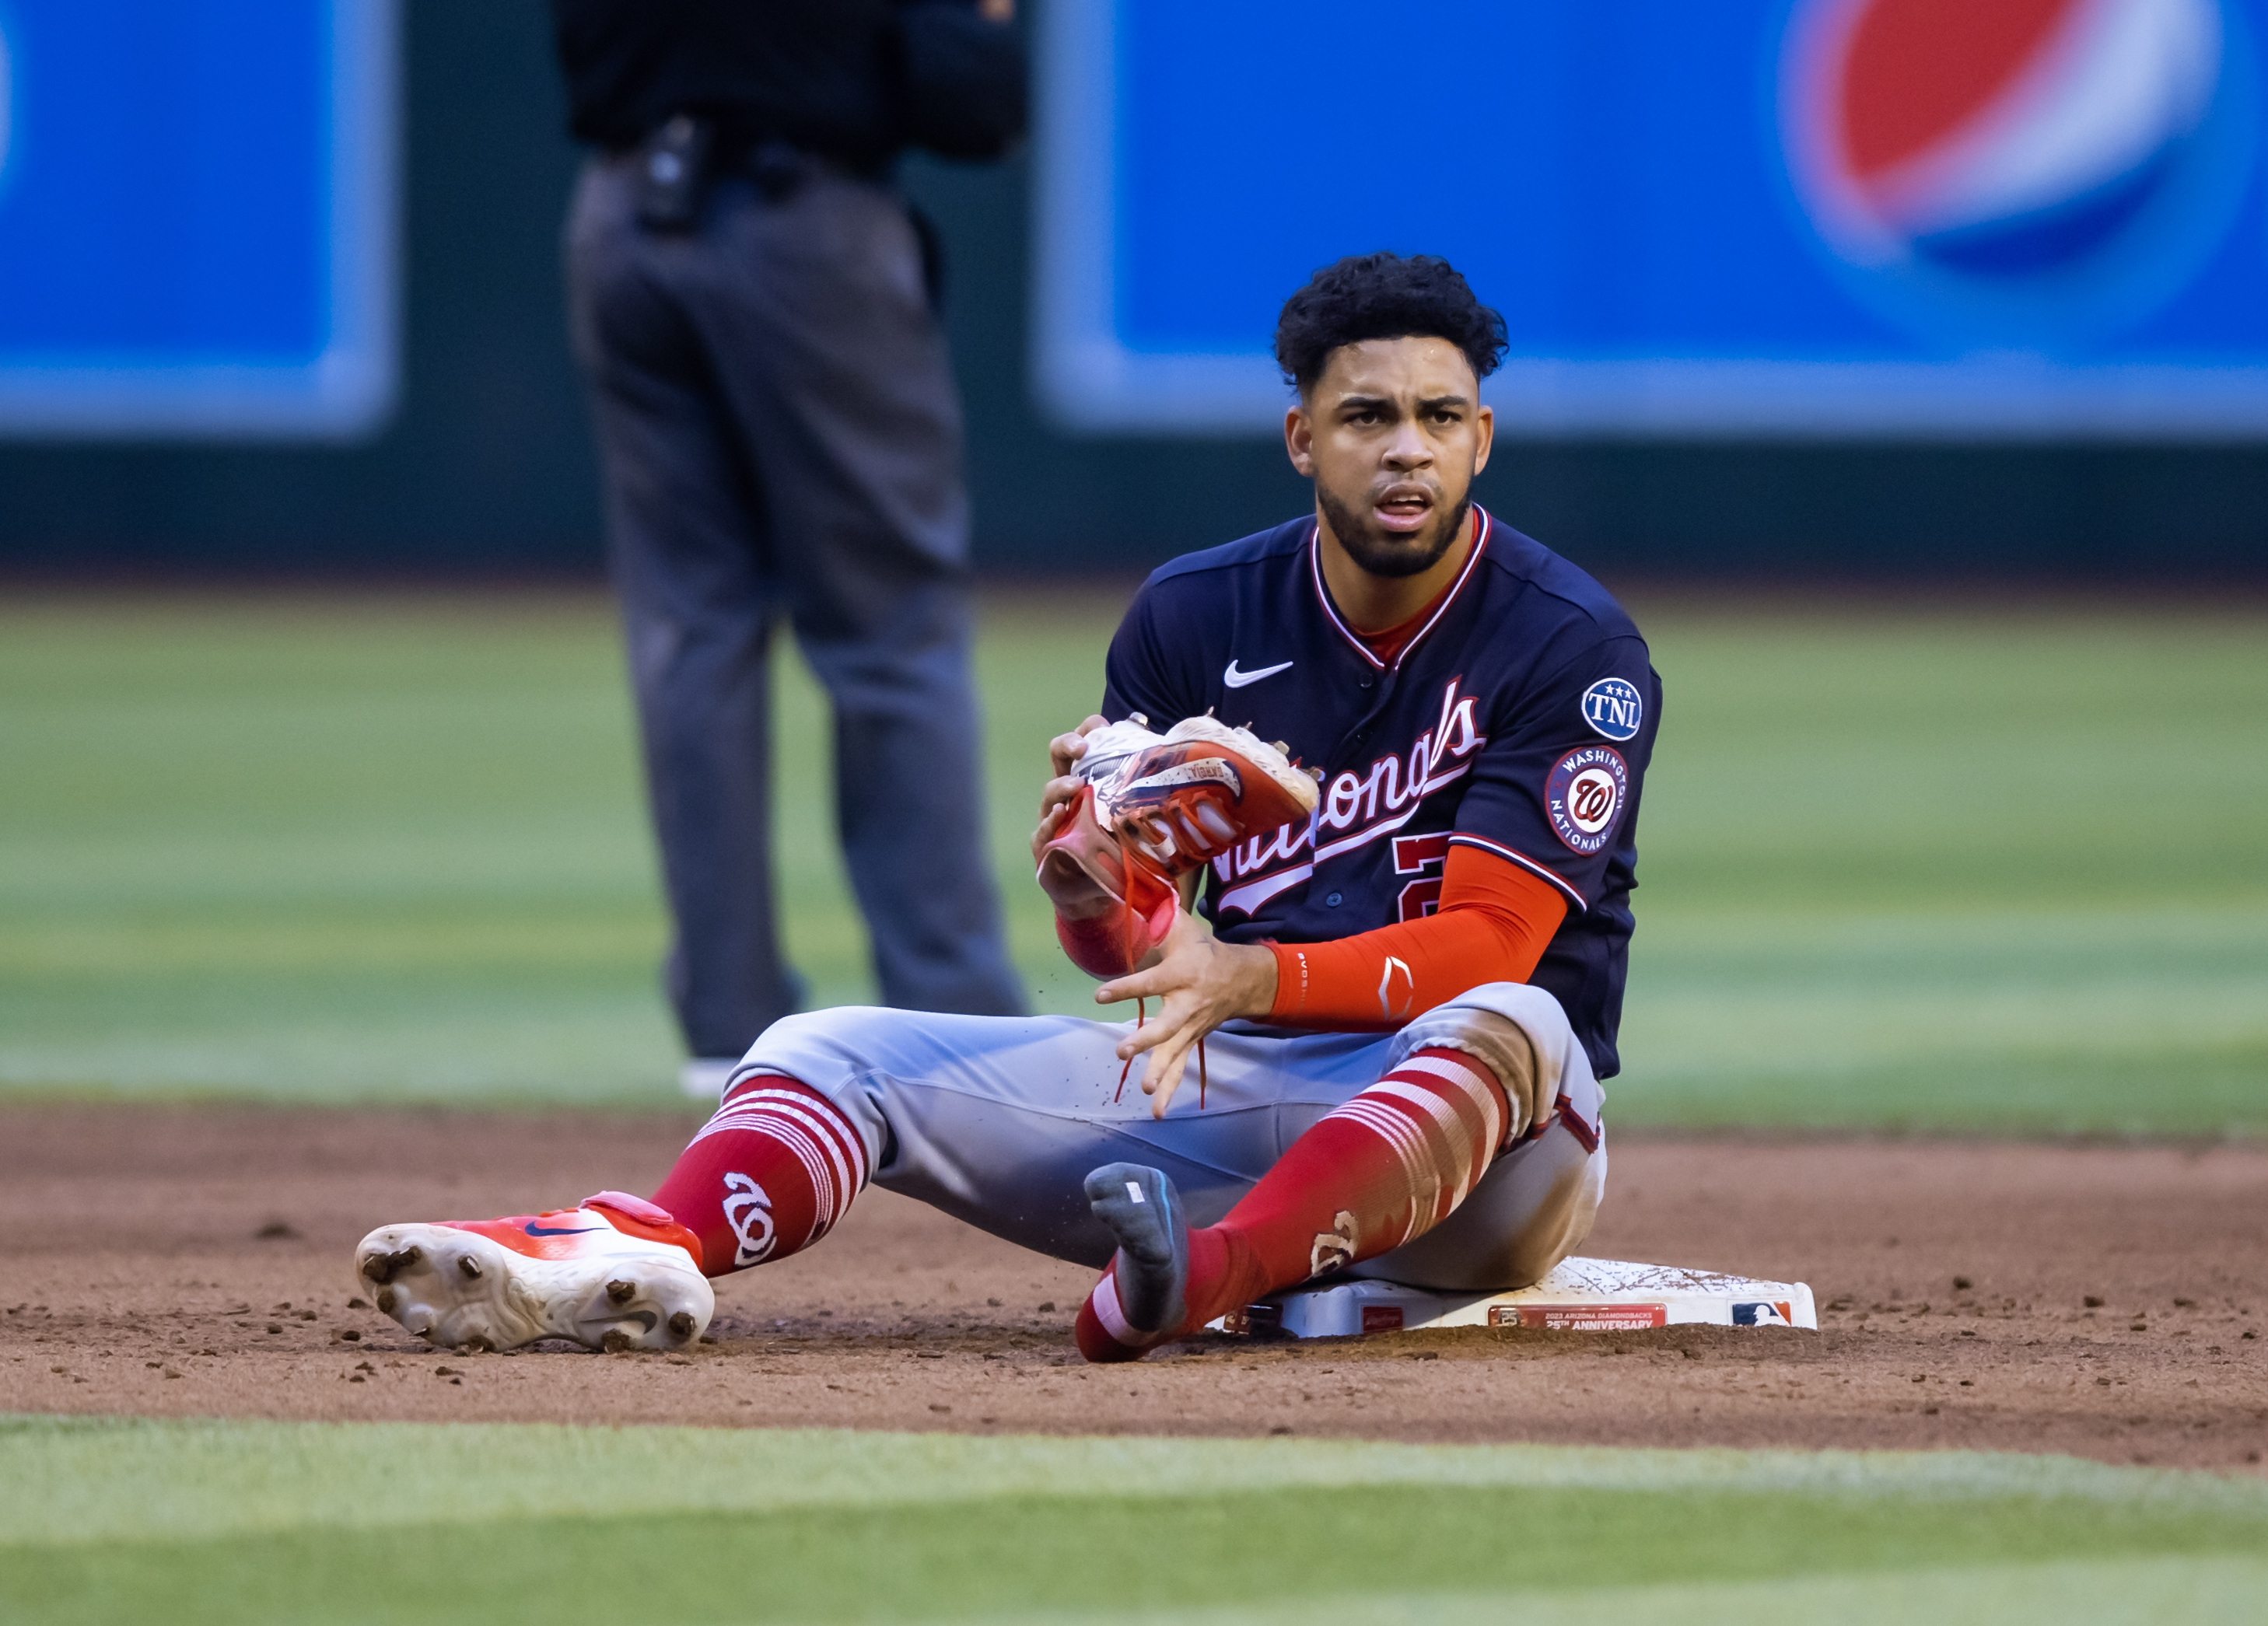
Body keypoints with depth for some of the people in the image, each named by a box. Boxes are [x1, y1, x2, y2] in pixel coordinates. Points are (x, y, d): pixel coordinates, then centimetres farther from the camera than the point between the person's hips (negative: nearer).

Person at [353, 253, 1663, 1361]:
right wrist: (1088, 877, -22)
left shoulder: (1576, 649, -8)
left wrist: (1254, 978, -33)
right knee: (838, 1055, -9)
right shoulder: (1197, 616, 5)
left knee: (1506, 1029, -39)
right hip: (1229, 1087, 5)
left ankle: (1213, 1272, -61)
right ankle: (639, 1254, -41)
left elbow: (1488, 949, -17)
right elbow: (1132, 949, 3)